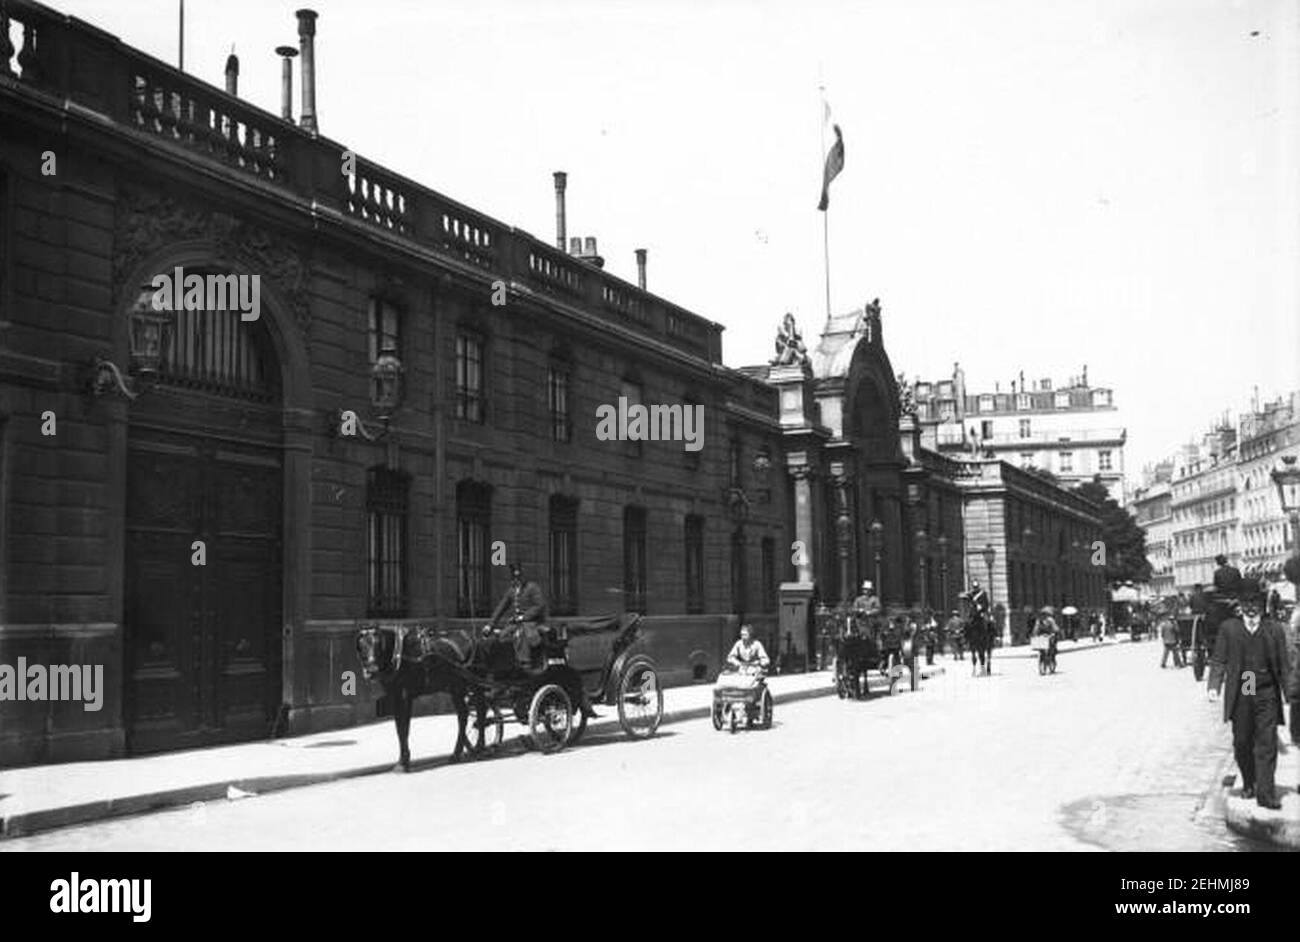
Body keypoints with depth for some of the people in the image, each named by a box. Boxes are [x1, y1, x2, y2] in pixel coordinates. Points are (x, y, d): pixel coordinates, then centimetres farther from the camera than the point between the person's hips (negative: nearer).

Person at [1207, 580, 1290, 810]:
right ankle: (1248, 783, 30)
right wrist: (1214, 685, -10)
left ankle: (1265, 793, -1)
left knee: (1267, 744, -4)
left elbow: (1283, 665, 6)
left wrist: (1290, 692, 1)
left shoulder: (1274, 630, 4)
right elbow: (1219, 660, 2)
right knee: (1242, 743, 11)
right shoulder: (1228, 628, 3)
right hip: (1240, 695, 1)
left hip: (1267, 694, -1)